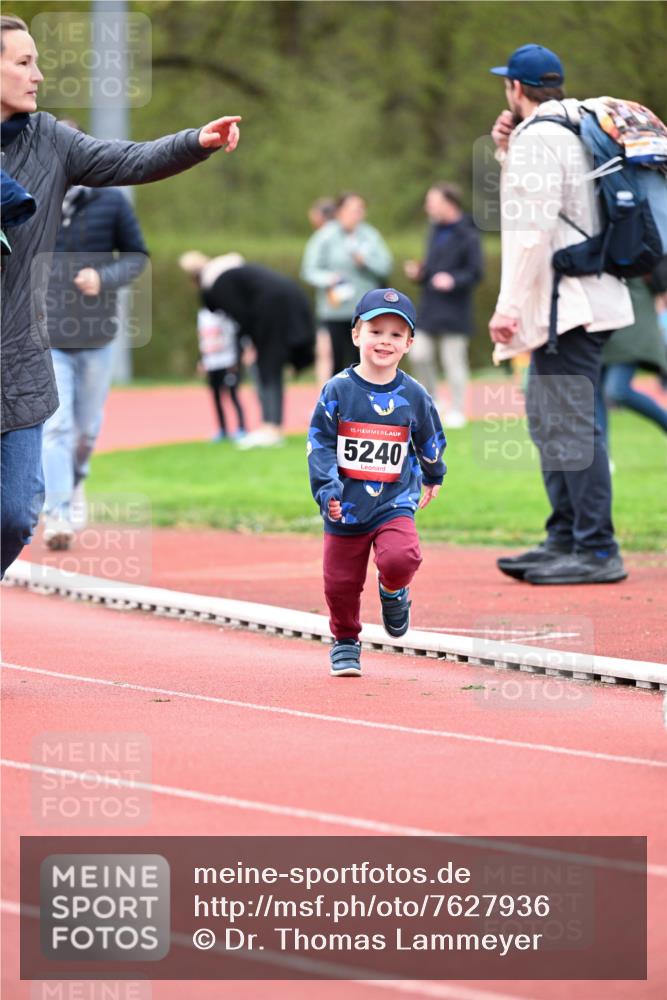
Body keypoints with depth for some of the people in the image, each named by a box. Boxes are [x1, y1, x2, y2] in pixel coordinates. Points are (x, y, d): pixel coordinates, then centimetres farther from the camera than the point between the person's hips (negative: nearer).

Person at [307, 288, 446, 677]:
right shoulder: (338, 390, -6)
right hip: (346, 507, 0)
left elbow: (431, 441, 16)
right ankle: (345, 644, 32)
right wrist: (327, 488, -16)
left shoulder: (414, 395, -1)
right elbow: (319, 442, -5)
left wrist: (433, 478, 29)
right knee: (341, 583, 6)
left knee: (401, 558, -26)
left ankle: (393, 592, 10)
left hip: (395, 502, 0)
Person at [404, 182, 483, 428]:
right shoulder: (435, 231, 14)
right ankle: (433, 402, 18)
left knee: (453, 361, -2)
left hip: (454, 311, -7)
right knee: (419, 355, 3)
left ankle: (457, 410, 7)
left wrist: (453, 280, -26)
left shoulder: (467, 235, -10)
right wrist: (419, 273, 2)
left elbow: (475, 273, -11)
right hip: (429, 307, 7)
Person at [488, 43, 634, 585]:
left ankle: (598, 551, -15)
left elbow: (533, 229, -19)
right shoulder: (575, 131, 18)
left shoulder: (538, 138, -12)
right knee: (549, 419, 17)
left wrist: (509, 306, -19)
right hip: (583, 298, 11)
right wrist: (507, 152, 16)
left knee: (572, 423, -12)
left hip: (566, 305, -11)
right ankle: (565, 540, 21)